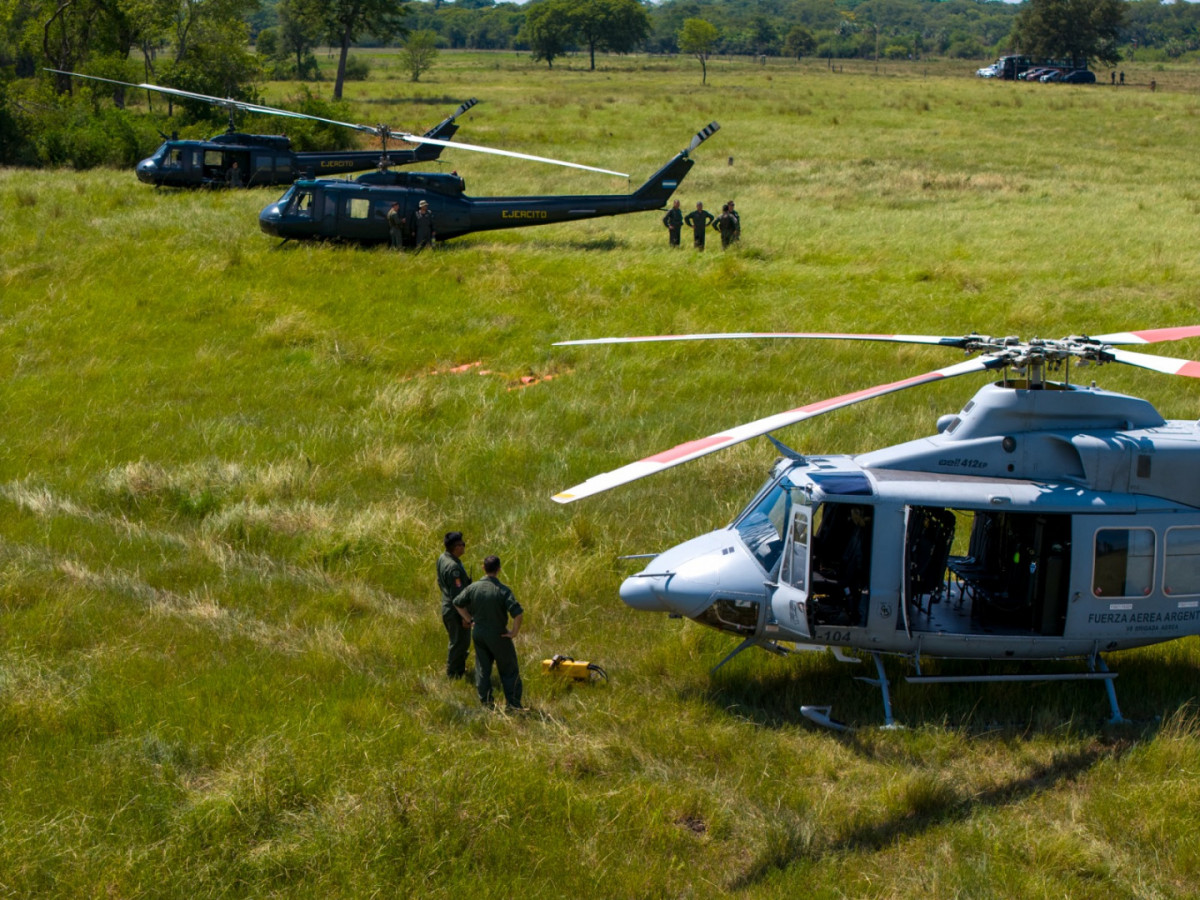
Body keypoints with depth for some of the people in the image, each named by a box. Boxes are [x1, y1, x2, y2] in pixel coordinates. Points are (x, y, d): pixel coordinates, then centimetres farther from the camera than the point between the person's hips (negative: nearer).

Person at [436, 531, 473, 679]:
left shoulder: (442, 559, 0)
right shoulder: (454, 567, -30)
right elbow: (458, 595, -27)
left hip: (447, 606, 10)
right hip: (456, 611, -10)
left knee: (457, 641, 25)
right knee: (459, 643, 7)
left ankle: (459, 669, 39)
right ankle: (454, 673, 19)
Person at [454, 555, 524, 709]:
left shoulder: (473, 588, -7)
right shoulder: (503, 591, -20)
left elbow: (458, 603, 7)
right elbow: (518, 613, -27)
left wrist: (469, 620, 15)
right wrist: (514, 631, -12)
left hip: (479, 633, 4)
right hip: (498, 636, -4)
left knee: (482, 668, 16)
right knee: (509, 670, 10)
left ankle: (485, 701, 19)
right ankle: (513, 702, 12)